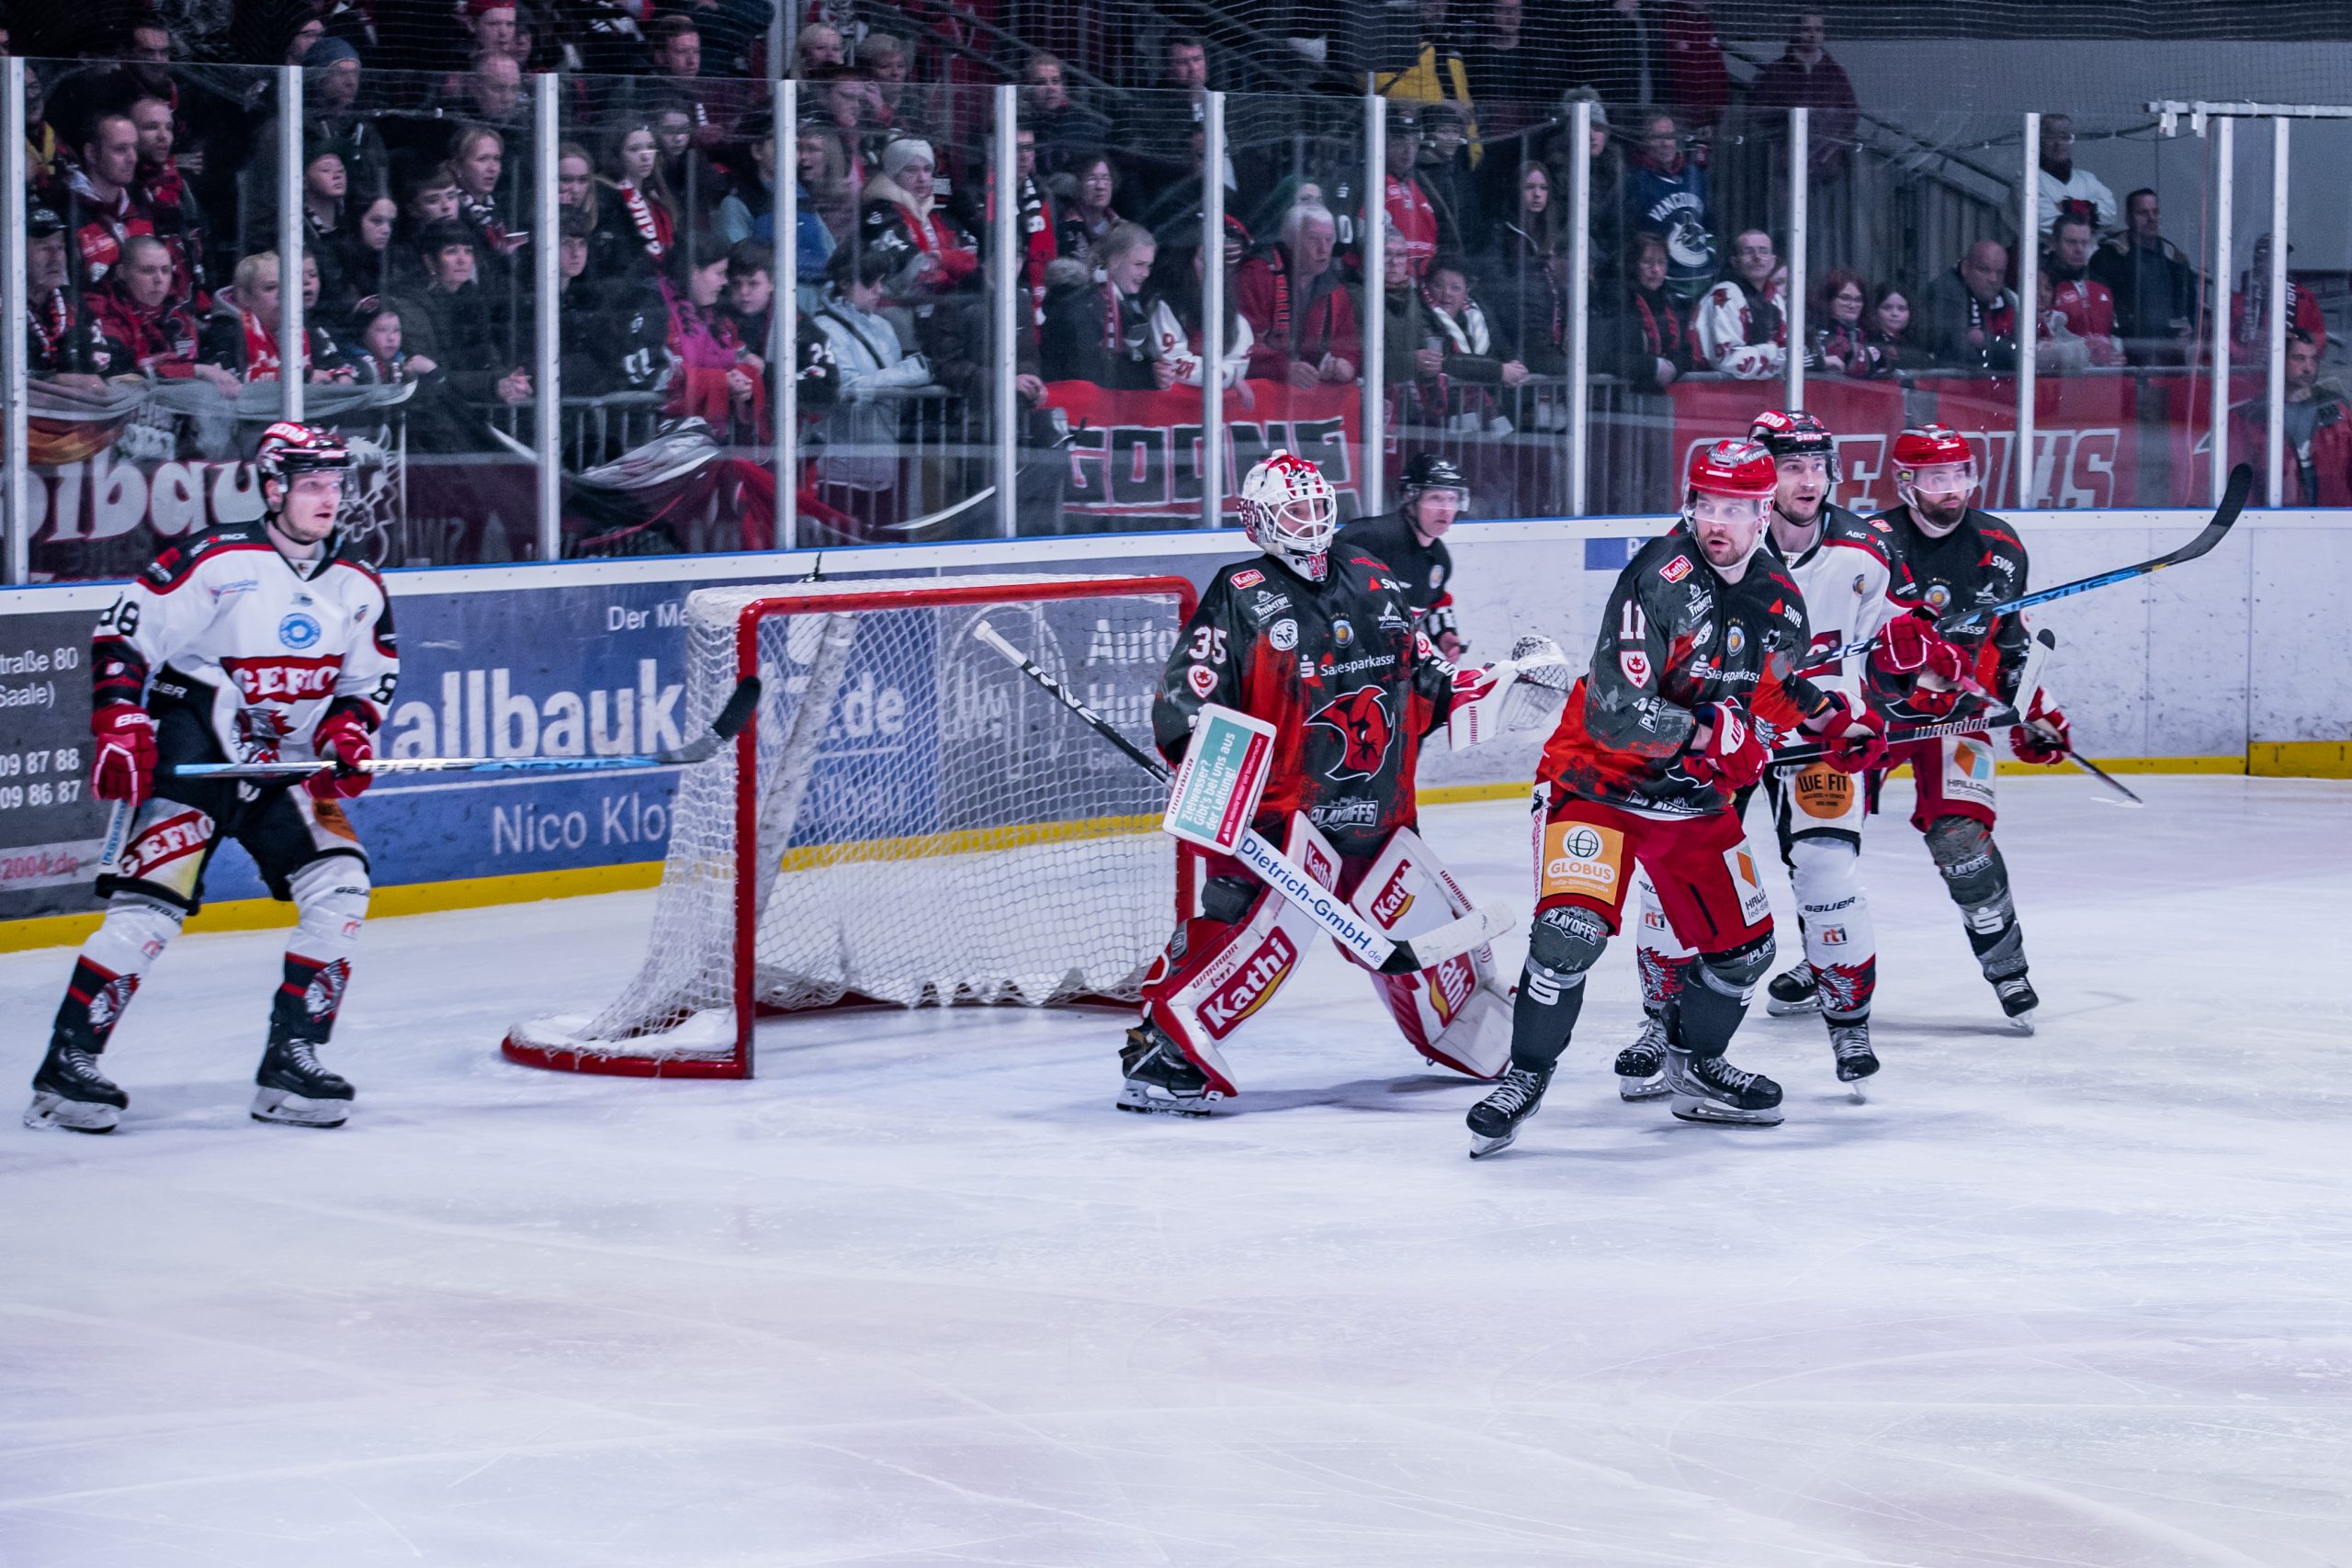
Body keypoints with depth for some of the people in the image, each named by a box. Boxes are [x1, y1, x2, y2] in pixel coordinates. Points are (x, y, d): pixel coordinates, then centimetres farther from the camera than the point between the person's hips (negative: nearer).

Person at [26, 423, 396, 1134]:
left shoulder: (358, 587, 6)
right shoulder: (216, 560, -12)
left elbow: (370, 676, 18)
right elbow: (124, 631, -9)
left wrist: (348, 729, -2)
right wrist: (120, 725, -16)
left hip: (287, 764, 6)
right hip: (193, 748, -6)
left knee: (340, 888, -9)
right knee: (151, 901, -15)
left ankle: (291, 1062, -2)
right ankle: (68, 1064, -6)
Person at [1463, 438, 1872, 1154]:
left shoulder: (1779, 600, 1)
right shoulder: (1661, 578, -22)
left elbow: (1774, 690, 20)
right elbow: (1615, 711, -29)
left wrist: (1828, 713, 3)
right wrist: (1708, 731, -32)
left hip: (1695, 798, 7)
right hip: (1598, 780, -7)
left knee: (1745, 945, 11)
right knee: (1572, 928, -23)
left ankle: (1693, 1068, 36)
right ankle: (1526, 1077, -3)